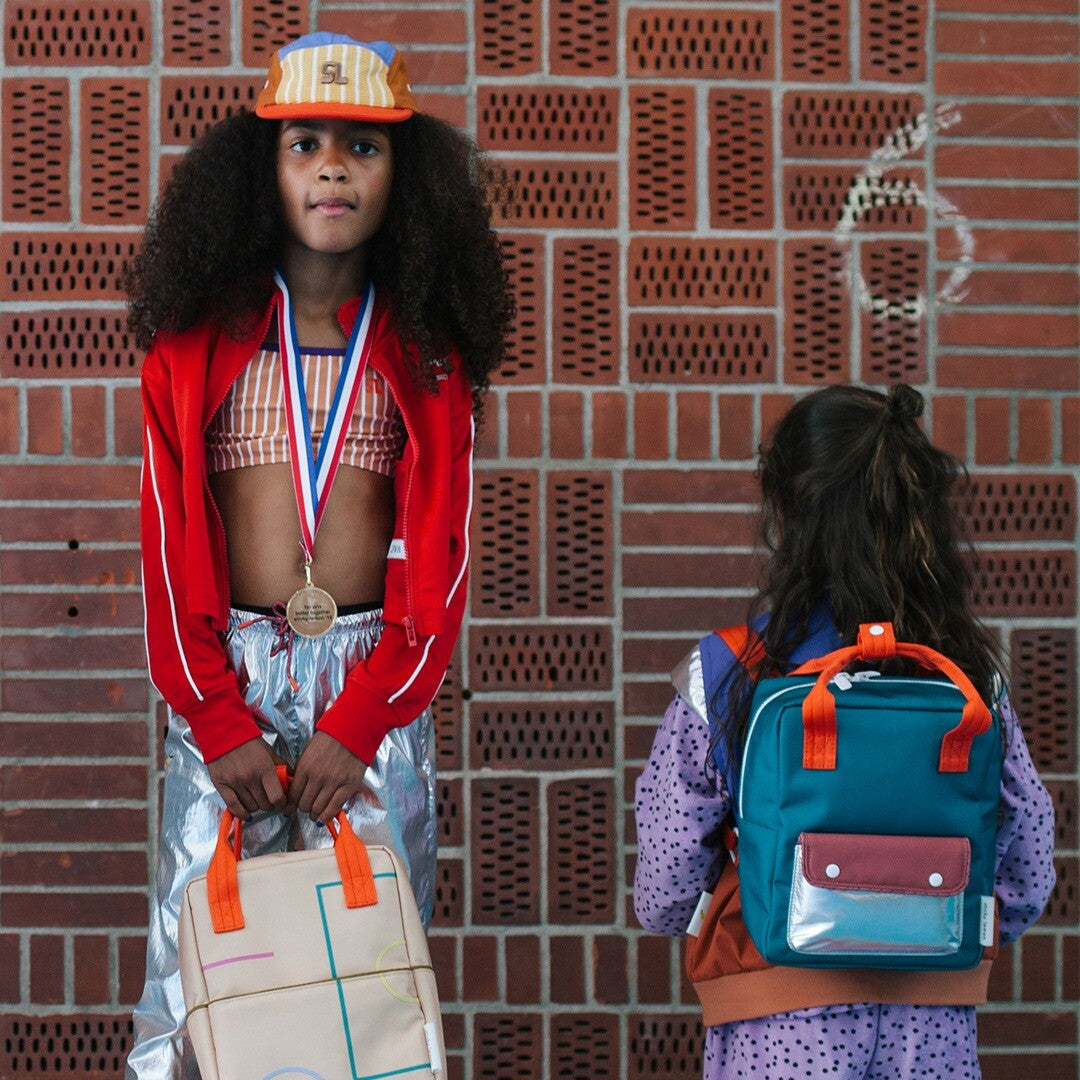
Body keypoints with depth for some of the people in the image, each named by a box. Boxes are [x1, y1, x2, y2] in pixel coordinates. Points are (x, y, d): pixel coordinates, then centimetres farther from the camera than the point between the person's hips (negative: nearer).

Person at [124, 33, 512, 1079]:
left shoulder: (425, 355, 8)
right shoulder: (198, 339, 6)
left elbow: (438, 552, 2)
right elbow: (173, 538, 1)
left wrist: (359, 723, -10)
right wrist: (216, 720, -8)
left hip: (377, 682, 0)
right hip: (228, 672, 0)